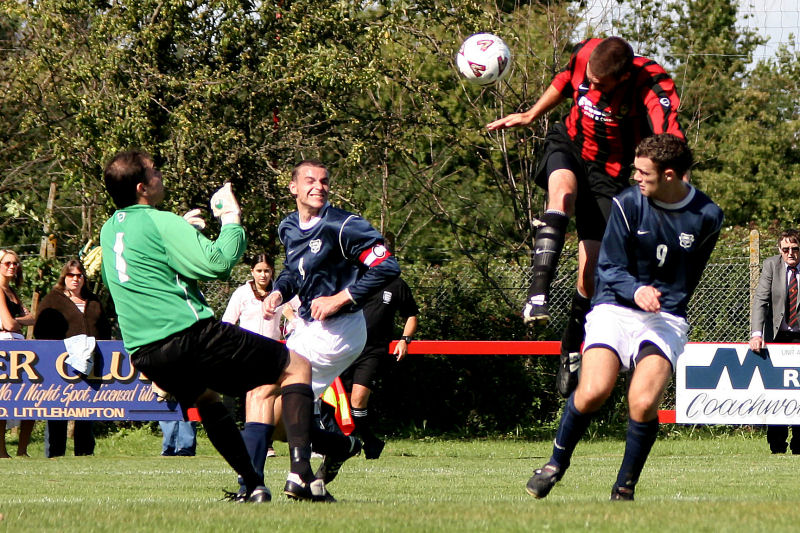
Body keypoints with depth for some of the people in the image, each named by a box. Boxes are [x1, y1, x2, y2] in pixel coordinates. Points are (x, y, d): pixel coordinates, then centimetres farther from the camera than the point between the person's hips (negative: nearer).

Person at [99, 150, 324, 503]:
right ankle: (301, 470, -12)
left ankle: (253, 486, 22)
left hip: (142, 353, 7)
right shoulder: (161, 223, -9)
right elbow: (217, 262, -17)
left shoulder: (109, 231, 15)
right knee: (296, 367, 4)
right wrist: (232, 220, 0)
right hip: (190, 337, -7)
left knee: (205, 397, 37)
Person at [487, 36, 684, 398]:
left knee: (590, 270, -6)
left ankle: (571, 351, 14)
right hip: (568, 146, 2)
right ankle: (538, 293, -42)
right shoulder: (584, 55, -17)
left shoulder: (653, 87, -30)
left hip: (609, 171, -2)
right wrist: (529, 116, 20)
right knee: (563, 192, -34)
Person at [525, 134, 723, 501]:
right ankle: (557, 462, 4)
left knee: (644, 403, -23)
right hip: (614, 309, 0)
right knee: (593, 392, -23)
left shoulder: (707, 217, 1)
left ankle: (625, 490, -2)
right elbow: (609, 268, -2)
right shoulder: (628, 204, -3)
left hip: (666, 319, 0)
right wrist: (635, 290, -19)